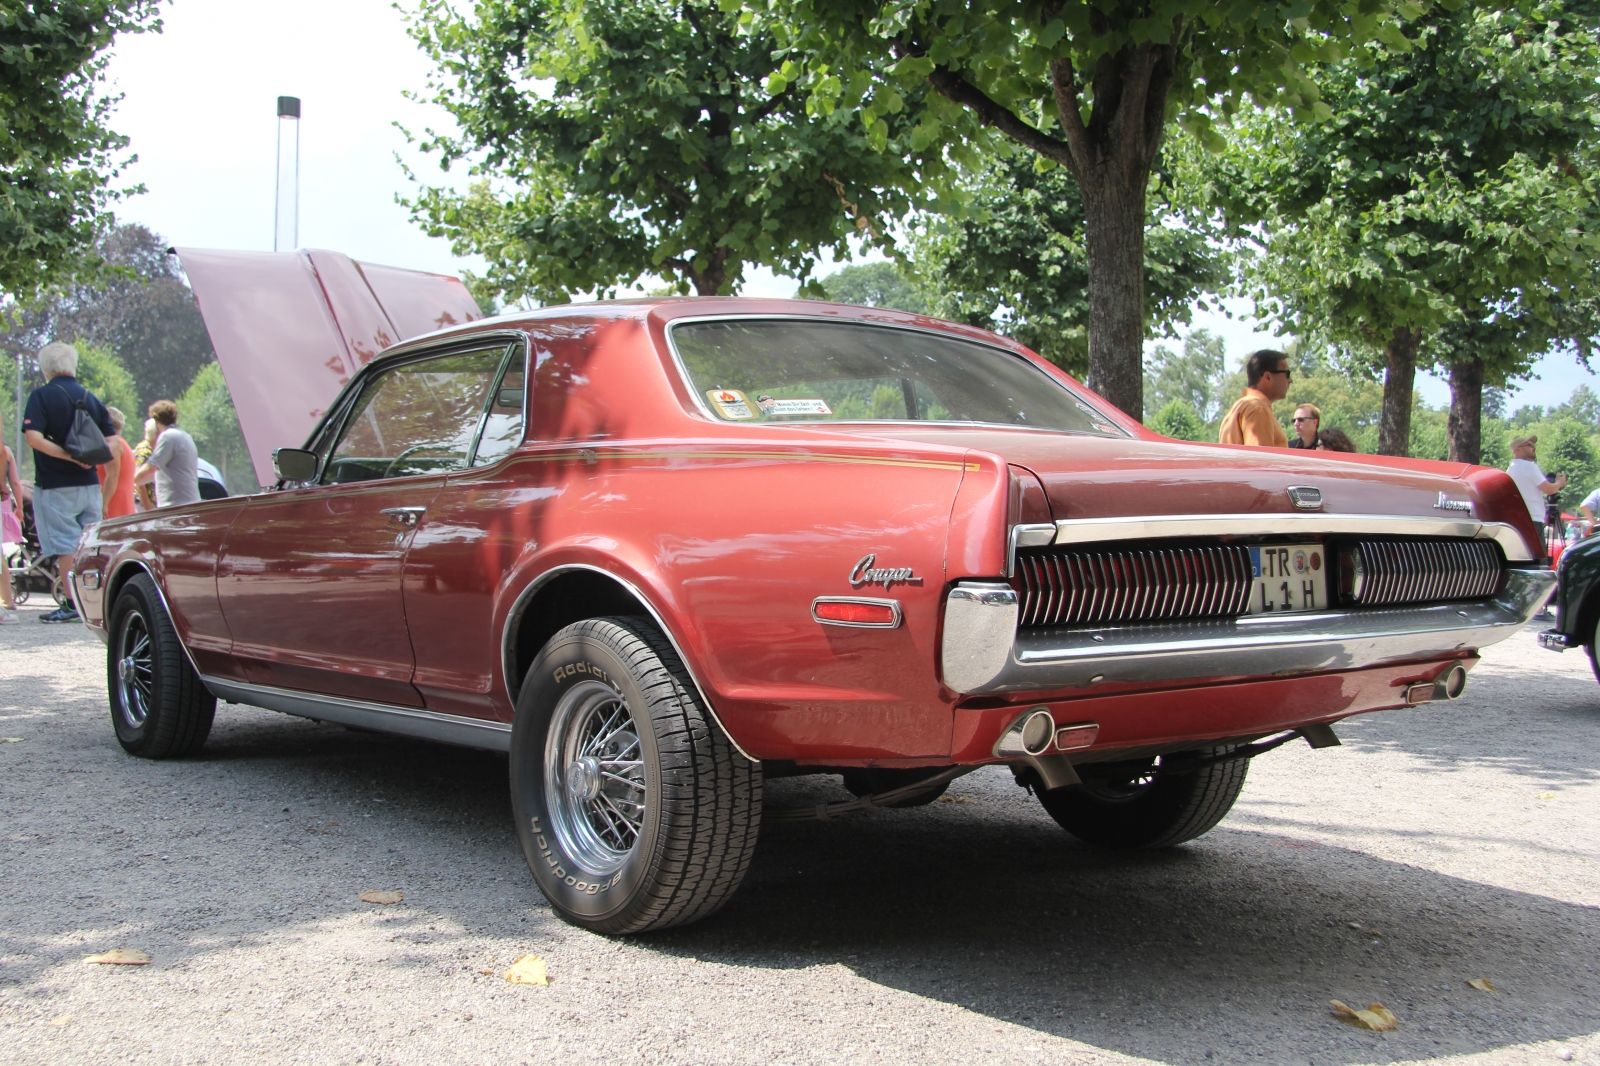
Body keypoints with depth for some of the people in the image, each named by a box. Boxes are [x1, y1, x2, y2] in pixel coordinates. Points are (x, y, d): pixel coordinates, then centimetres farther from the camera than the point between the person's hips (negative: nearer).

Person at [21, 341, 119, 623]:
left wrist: (69, 457, -19)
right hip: (89, 485, 5)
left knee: (65, 547, -2)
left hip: (55, 486, -5)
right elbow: (112, 451, 5)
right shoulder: (92, 398, 8)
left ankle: (71, 603, -2)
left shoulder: (41, 396, -6)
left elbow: (33, 437, -22)